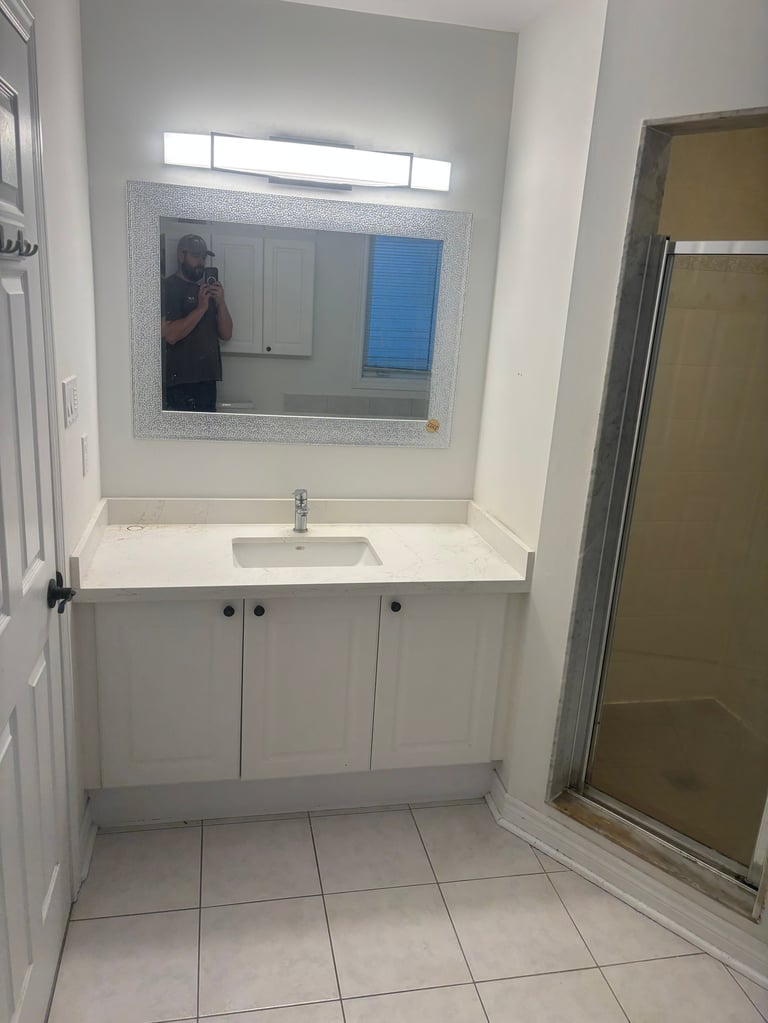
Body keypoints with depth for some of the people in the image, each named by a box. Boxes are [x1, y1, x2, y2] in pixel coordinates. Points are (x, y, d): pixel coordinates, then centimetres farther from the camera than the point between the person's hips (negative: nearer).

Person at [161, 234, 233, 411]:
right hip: (181, 382, -7)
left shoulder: (207, 290, 17)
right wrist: (201, 308, -16)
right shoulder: (169, 287, -4)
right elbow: (170, 335, -17)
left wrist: (220, 302, -5)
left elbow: (226, 334, 10)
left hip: (207, 378, 7)